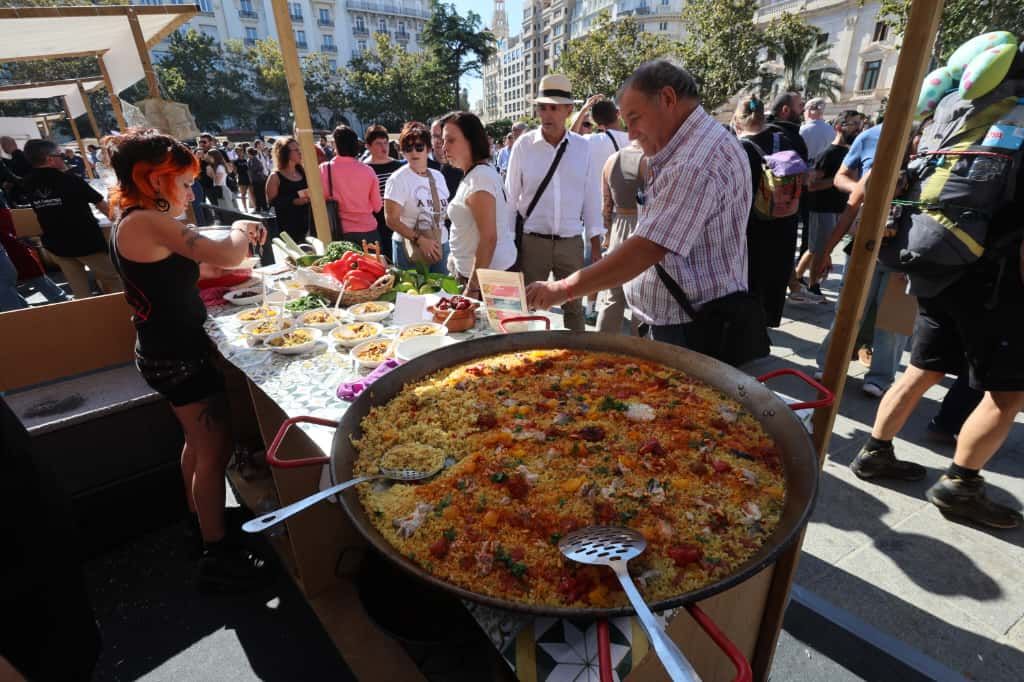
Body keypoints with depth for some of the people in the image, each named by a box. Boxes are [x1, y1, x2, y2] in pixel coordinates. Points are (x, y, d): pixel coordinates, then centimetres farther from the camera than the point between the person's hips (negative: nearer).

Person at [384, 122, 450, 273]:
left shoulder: (438, 176, 8)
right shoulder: (398, 179, -9)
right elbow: (391, 220, -14)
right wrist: (420, 240, -21)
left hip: (440, 247, 5)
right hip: (410, 249, -5)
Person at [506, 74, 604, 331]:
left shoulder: (582, 147, 3)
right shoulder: (524, 145, -2)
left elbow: (591, 198, 6)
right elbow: (510, 196, 2)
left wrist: (596, 246, 5)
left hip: (571, 242, 2)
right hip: (532, 241, -1)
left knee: (574, 308, 12)